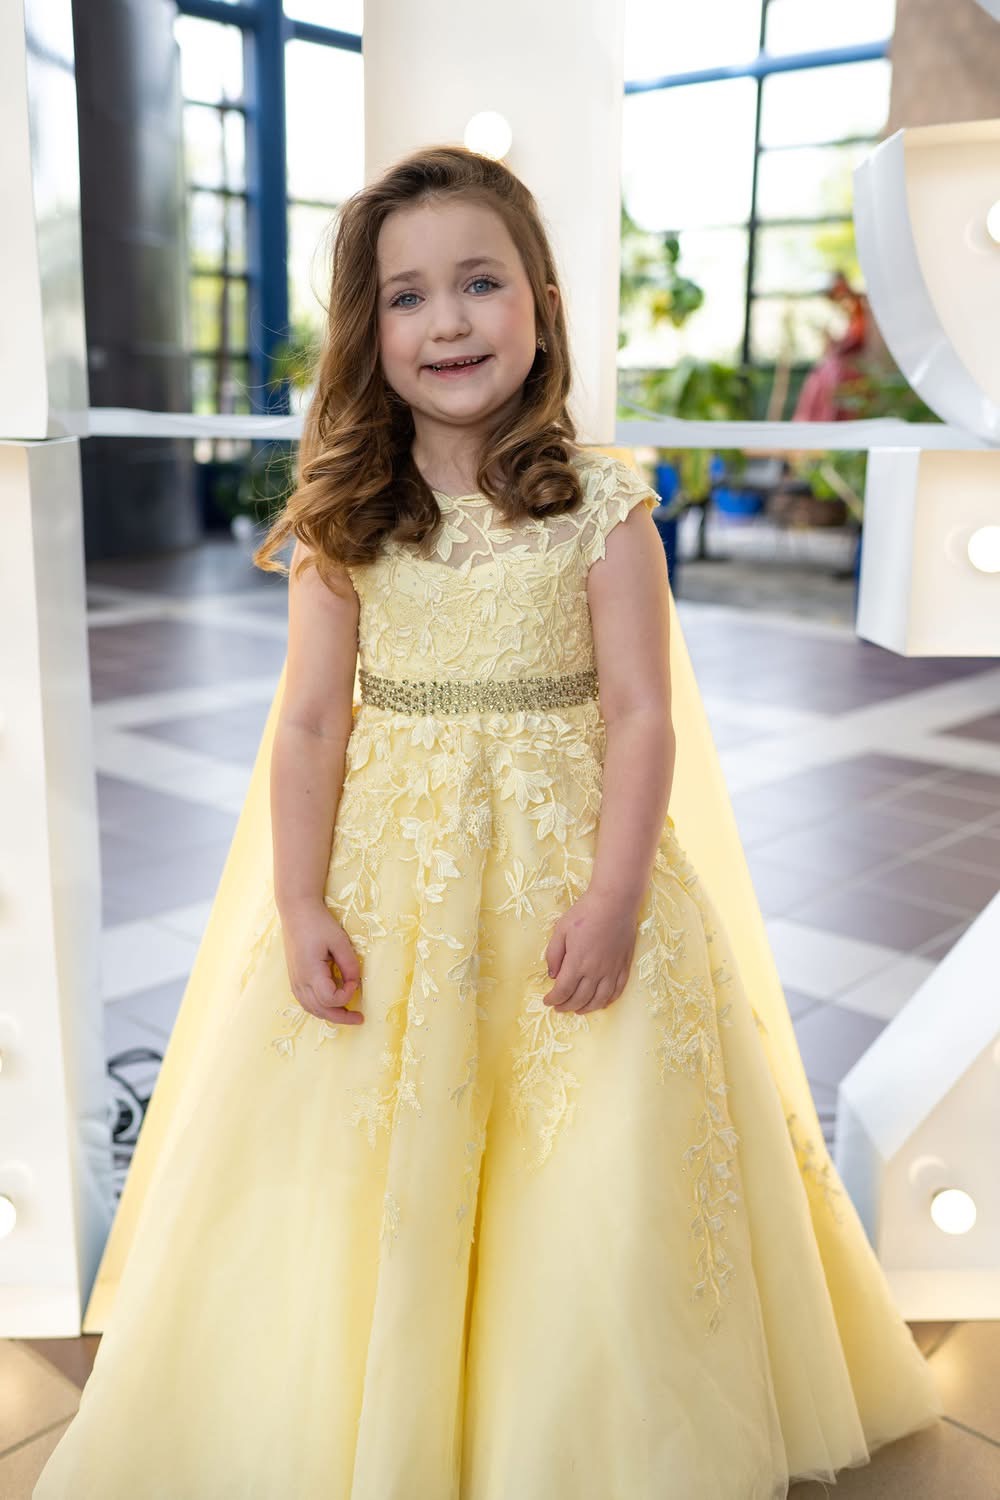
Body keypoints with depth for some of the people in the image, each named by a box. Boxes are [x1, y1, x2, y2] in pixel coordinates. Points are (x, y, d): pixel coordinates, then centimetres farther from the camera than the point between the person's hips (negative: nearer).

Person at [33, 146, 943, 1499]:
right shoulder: (343, 518, 2)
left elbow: (640, 714, -6)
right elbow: (311, 721, 0)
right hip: (384, 873, 2)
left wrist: (613, 898, -14)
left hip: (564, 861, -1)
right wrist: (300, 905, -7)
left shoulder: (603, 502, -3)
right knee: (363, 1175, 6)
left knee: (597, 1180, 1)